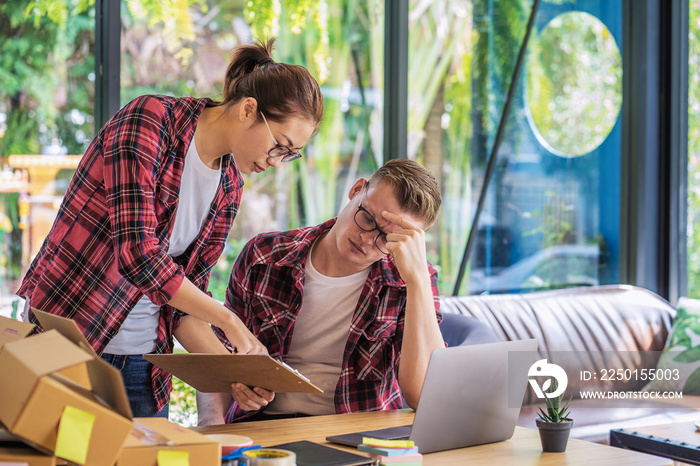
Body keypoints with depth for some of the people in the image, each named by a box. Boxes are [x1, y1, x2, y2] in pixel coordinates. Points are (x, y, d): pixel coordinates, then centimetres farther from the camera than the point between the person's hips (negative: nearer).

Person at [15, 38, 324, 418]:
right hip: (64, 340, -6)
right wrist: (228, 320, -19)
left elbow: (187, 295, 7)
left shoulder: (229, 188, 6)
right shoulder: (149, 120, -15)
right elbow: (137, 252, -24)